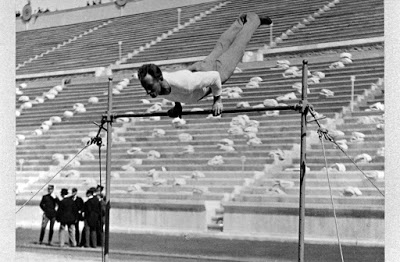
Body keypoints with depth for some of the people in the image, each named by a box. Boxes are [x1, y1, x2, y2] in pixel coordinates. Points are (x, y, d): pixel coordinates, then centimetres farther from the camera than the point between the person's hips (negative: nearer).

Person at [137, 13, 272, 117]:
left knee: (236, 47, 24)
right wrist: (177, 103, -2)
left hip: (214, 71, -5)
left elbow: (214, 77, -36)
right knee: (221, 47, 33)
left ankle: (253, 20, 51)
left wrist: (217, 100, -26)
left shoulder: (184, 83, -53)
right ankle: (242, 21, 60)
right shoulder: (151, 81, -33)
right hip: (193, 69, 5)